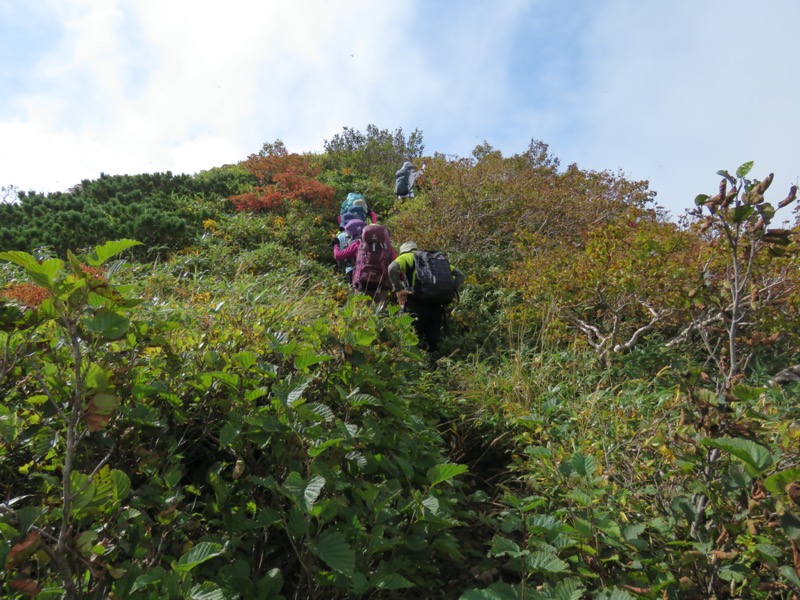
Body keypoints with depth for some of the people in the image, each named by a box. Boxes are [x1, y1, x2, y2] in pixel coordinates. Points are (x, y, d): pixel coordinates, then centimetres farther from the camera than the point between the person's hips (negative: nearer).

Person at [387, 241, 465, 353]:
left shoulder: (406, 257, 15)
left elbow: (392, 268, -10)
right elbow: (460, 275, 24)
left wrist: (398, 289, -7)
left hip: (418, 302, -5)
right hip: (437, 303, 5)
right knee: (433, 340, 13)